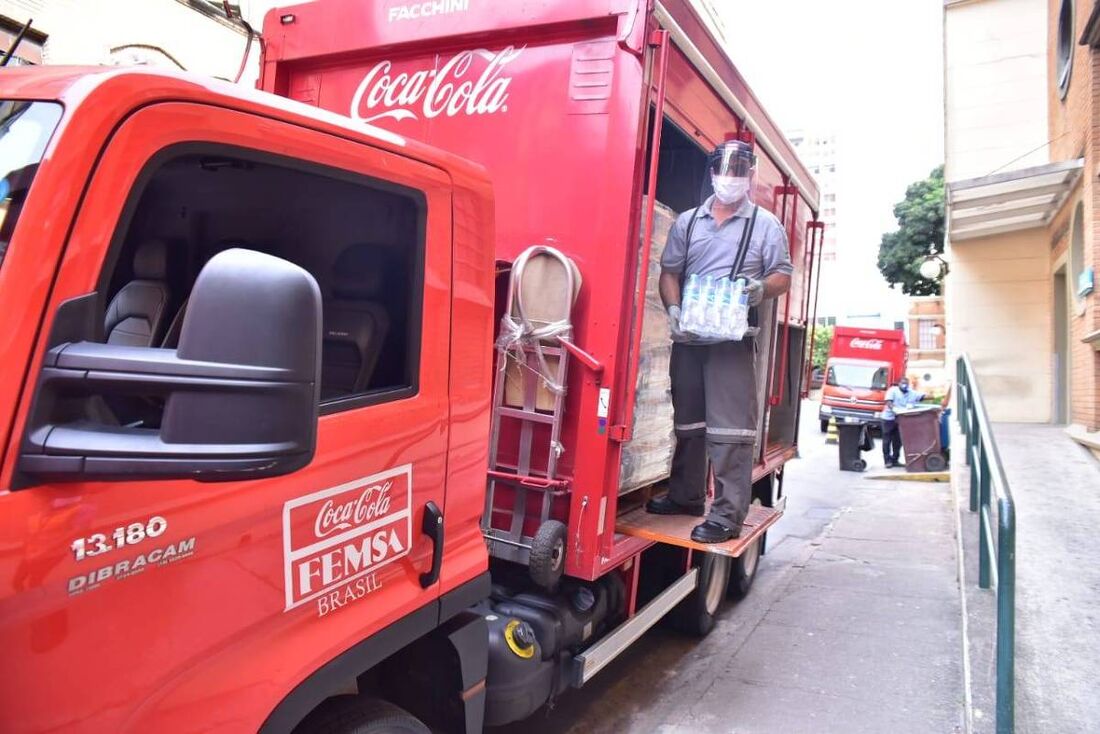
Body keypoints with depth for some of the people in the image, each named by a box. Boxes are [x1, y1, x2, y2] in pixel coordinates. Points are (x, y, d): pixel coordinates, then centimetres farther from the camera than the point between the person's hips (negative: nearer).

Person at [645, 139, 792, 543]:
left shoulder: (766, 225, 6)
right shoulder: (687, 221, 13)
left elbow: (783, 275, 6)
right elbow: (669, 272, 11)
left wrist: (762, 288, -17)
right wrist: (673, 309, -6)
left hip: (734, 339, -4)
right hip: (688, 336, 4)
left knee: (729, 427, -8)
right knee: (687, 420, 14)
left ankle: (727, 514, -4)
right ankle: (686, 495, 29)